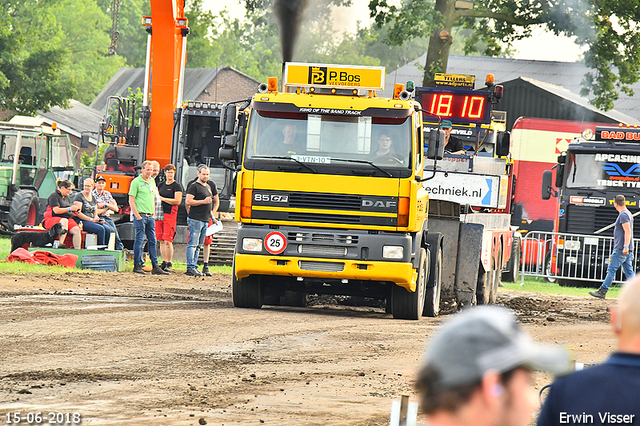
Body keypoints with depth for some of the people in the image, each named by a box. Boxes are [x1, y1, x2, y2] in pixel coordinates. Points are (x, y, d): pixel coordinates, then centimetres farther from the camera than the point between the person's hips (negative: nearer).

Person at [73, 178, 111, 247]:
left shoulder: (93, 198, 19)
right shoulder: (79, 196, -2)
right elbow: (78, 213, -12)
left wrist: (98, 219, -2)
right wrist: (91, 220, -16)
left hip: (93, 222, 7)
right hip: (82, 222, -7)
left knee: (108, 229, -18)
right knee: (100, 229, -29)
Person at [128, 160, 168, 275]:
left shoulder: (152, 182, 15)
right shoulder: (136, 182, -6)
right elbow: (131, 200, -10)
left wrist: (153, 213, 15)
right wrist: (137, 215, -15)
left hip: (150, 216, 7)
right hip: (140, 215, -7)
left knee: (152, 241, 6)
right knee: (139, 240, -5)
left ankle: (155, 267, 7)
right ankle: (137, 265, 1)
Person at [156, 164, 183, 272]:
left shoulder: (177, 186, -2)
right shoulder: (161, 185, 17)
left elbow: (177, 201, -11)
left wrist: (163, 199, -10)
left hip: (171, 214, -6)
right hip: (160, 214, 6)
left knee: (168, 241, -10)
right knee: (161, 241, 5)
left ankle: (169, 264, -5)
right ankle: (164, 263, 11)